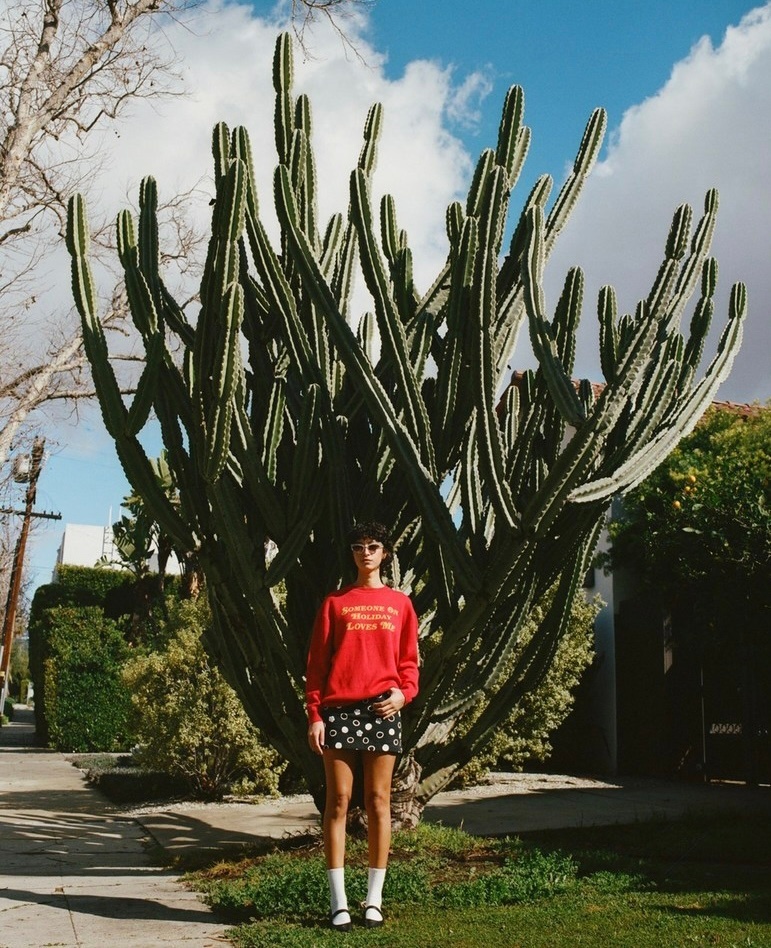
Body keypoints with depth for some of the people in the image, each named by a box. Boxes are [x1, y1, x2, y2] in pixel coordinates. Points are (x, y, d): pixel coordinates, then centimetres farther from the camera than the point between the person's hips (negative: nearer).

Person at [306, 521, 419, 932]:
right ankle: (338, 902, 5)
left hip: (382, 710, 1)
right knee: (338, 801, 0)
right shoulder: (335, 602, 8)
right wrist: (314, 714, -4)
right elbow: (317, 662, 5)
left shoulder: (400, 603, 12)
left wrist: (404, 693, -8)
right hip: (339, 709, -1)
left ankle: (374, 899, 11)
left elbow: (408, 660, 11)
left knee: (378, 801, 4)